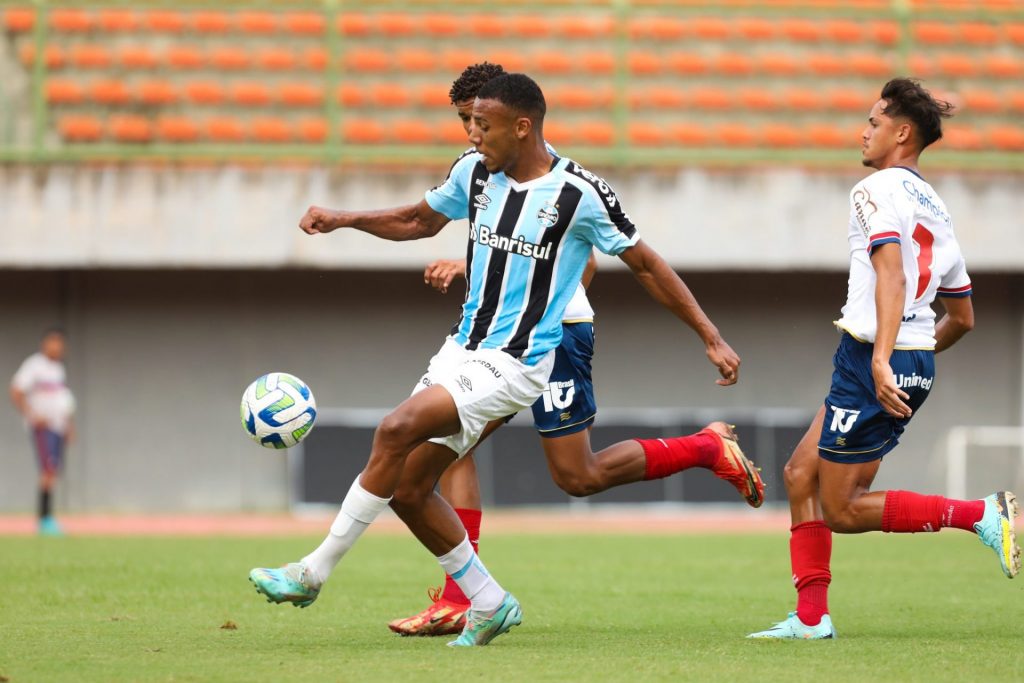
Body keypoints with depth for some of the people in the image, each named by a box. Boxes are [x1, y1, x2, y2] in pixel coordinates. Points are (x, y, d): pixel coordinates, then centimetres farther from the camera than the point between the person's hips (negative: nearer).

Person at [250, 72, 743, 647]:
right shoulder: (476, 173, 4)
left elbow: (646, 265, -4)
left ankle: (314, 574, -15)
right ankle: (489, 604, 21)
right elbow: (419, 221, 22)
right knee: (408, 489, 4)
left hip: (515, 364, -8)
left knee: (397, 430, -24)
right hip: (462, 350, 8)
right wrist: (343, 219, 8)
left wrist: (712, 338, -4)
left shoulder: (581, 195, -14)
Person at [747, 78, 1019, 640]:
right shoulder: (936, 209, 19)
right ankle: (811, 617, 10)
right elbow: (962, 318, 23)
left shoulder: (878, 189, -7)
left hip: (873, 364, -9)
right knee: (801, 474, 13)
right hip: (918, 364, 9)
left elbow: (891, 275, -23)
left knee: (840, 510, -3)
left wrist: (882, 360, -31)